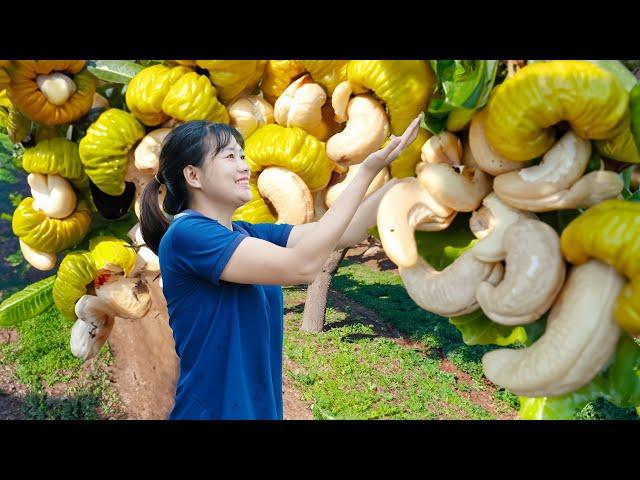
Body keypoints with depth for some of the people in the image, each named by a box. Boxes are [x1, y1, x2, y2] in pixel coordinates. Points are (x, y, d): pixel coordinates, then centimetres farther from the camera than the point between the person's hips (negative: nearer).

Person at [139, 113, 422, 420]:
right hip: (214, 409, -7)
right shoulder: (186, 234, -18)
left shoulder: (245, 234, 5)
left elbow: (345, 233, 1)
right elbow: (301, 267, -27)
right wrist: (366, 172, -24)